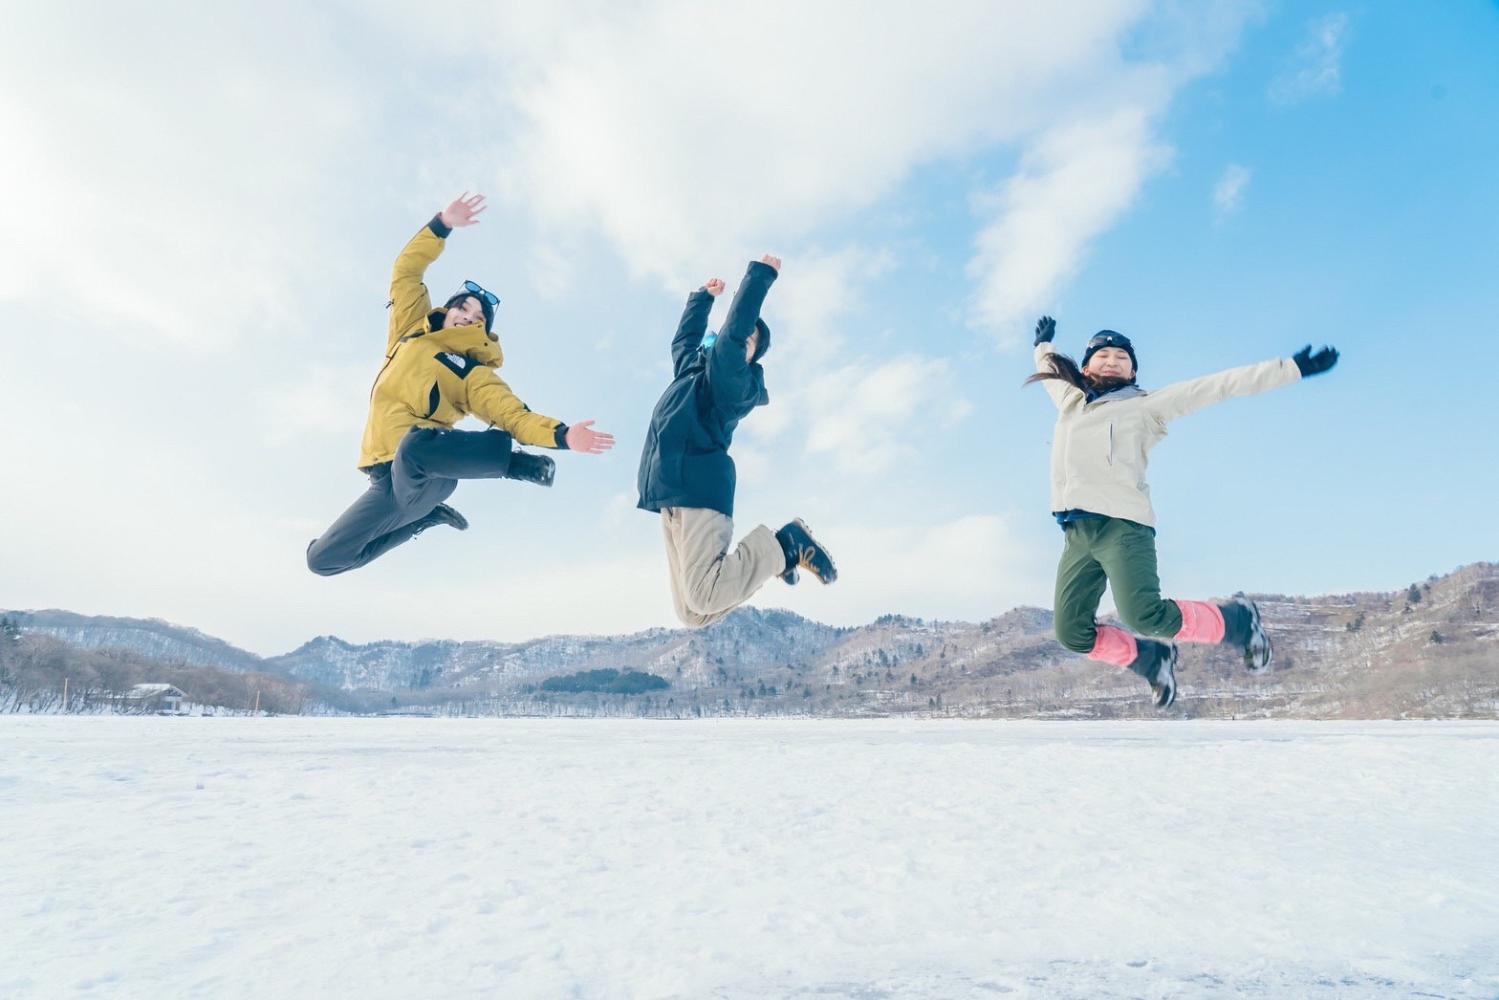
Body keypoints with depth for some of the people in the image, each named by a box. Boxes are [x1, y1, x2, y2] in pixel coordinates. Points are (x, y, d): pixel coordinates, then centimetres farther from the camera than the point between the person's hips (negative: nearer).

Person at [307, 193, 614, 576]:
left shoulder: (473, 374, 4)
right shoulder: (411, 332, 18)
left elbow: (514, 416, -8)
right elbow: (406, 271, 15)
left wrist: (560, 434, -25)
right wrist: (442, 225, 3)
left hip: (426, 476, -6)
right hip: (389, 481, 6)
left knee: (413, 444, -45)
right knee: (323, 559, 14)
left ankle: (513, 461, -18)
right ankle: (427, 516, 26)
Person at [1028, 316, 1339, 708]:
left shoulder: (1145, 406, 12)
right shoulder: (1070, 400, 24)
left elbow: (1219, 385, 9)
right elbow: (1048, 369, 45)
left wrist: (1290, 367, 5)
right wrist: (1043, 344, 62)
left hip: (1123, 524, -4)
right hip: (1078, 532, 5)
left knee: (1145, 616, -23)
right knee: (1073, 634, -3)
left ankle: (1237, 621, 8)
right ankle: (1151, 659, 26)